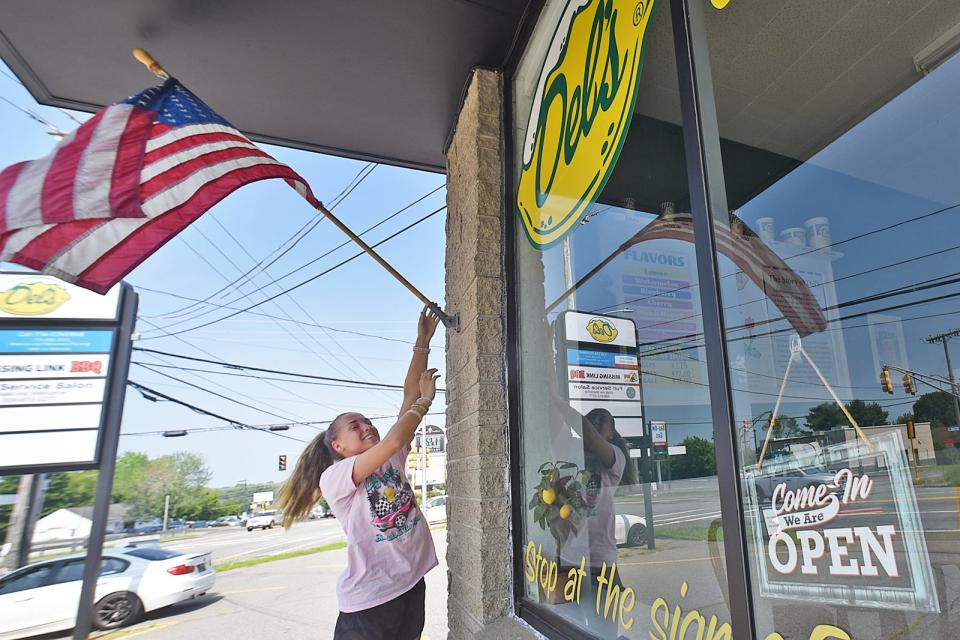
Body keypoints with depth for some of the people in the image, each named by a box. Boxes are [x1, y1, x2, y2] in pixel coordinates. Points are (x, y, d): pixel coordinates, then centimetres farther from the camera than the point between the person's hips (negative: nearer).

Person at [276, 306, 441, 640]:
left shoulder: (393, 459, 7)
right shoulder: (333, 478, -11)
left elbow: (410, 395, 1)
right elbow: (393, 440, -26)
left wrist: (422, 343, -2)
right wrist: (425, 400, -12)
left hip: (412, 585, 6)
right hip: (368, 601, -6)